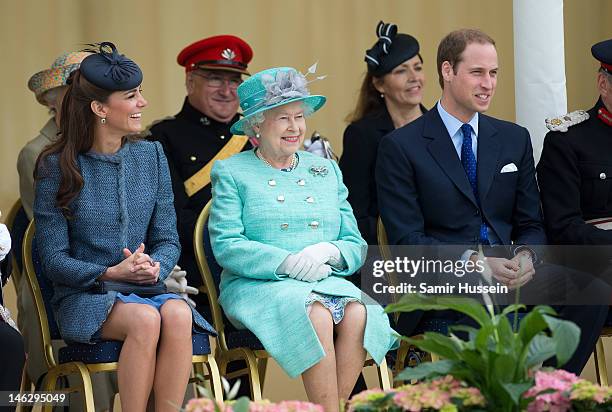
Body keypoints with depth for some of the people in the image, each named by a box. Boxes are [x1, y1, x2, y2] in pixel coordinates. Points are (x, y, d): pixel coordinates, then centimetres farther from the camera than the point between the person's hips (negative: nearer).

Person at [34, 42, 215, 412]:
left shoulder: (151, 156, 9)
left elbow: (168, 239, 10)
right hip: (84, 298, -3)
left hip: (147, 290, 3)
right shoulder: (58, 167, -2)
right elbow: (54, 259, -4)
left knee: (178, 314, -32)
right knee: (145, 319, -35)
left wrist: (155, 268, -13)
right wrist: (111, 273, -18)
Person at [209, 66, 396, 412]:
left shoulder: (326, 170, 20)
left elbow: (356, 246, 14)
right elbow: (226, 246, -4)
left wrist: (328, 252, -10)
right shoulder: (233, 173, 8)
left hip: (327, 282, 4)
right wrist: (286, 263, -17)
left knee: (360, 314, -30)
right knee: (316, 315, -35)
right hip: (257, 286, -4)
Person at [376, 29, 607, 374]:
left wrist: (526, 255, -8)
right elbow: (406, 239, -5)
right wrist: (474, 263, -18)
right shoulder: (401, 147, 2)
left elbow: (531, 225, 17)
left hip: (512, 274, 5)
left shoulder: (515, 139, 17)